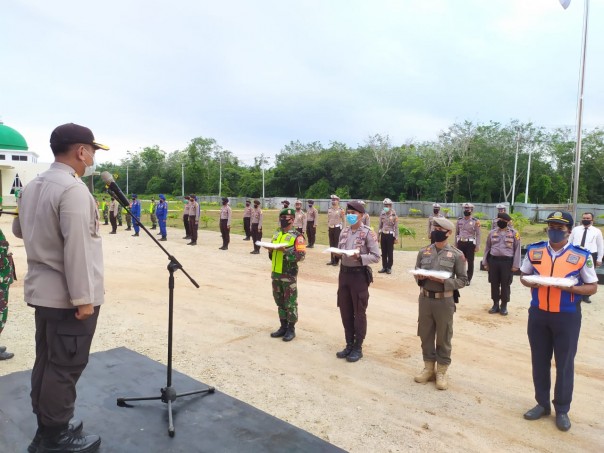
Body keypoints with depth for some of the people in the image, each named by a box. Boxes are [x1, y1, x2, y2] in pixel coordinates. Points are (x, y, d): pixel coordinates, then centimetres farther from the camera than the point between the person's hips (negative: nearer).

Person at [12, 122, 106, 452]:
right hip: (67, 295, -9)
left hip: (41, 290, 9)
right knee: (65, 368, 2)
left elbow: (19, 229, 22)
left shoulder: (32, 186, 9)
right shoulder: (73, 189, -20)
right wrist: (84, 298, -20)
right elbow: (76, 248, -24)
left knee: (46, 362, 17)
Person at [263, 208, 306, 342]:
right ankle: (283, 326, 27)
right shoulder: (276, 234, 12)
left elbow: (301, 255, -18)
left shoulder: (297, 236, -10)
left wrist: (285, 250, -26)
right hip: (275, 273, 7)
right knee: (279, 302, 15)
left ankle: (291, 329, 14)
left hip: (289, 275, -7)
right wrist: (270, 249, -1)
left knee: (290, 303, 2)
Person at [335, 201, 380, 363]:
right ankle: (349, 344, 28)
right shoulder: (344, 231, 8)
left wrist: (359, 257, -26)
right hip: (344, 272, 7)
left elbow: (376, 256, -13)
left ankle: (358, 347, 18)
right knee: (345, 311, 14)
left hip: (359, 274, -6)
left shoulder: (368, 233, -11)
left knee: (359, 313, 5)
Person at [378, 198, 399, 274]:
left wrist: (396, 238, -8)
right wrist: (378, 235, 11)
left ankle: (389, 267, 11)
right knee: (383, 252, 9)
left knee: (390, 252, 3)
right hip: (383, 235, 4)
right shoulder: (382, 214, 4)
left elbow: (396, 227, -6)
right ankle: (384, 267, 17)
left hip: (390, 235, -4)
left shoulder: (394, 215, -9)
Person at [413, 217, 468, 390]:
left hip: (444, 301, -3)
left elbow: (463, 280, -5)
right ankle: (428, 368, 29)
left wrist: (444, 281, -19)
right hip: (425, 299, 4)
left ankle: (441, 372, 22)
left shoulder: (456, 254, -6)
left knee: (444, 338, 8)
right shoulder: (423, 251, 5)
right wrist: (419, 277, -10)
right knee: (425, 335, 13)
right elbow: (416, 273, 13)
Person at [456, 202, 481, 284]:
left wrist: (477, 246, -9)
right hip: (461, 243, 3)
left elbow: (478, 234, -4)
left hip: (470, 243, -3)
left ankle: (468, 279, 11)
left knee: (470, 262, 2)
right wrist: (456, 244, 13)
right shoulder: (459, 220, 8)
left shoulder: (475, 221, -3)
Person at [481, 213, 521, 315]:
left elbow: (517, 249, -1)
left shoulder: (514, 233, -1)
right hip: (493, 260, 3)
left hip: (507, 261, -3)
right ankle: (495, 304, 22)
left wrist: (515, 265, -6)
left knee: (505, 285, 5)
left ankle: (504, 306, 18)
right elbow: (487, 248, 12)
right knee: (494, 284, 9)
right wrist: (485, 262, 8)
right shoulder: (492, 232, 7)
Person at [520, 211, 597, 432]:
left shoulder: (582, 256, -7)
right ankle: (542, 404, 31)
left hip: (567, 317, -3)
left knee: (564, 364, 8)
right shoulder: (534, 251, 1)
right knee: (539, 361, 14)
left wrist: (570, 288, -21)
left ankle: (562, 410, 26)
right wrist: (529, 282, -11)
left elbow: (592, 287, -2)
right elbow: (523, 275, 12)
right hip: (538, 314, 3)